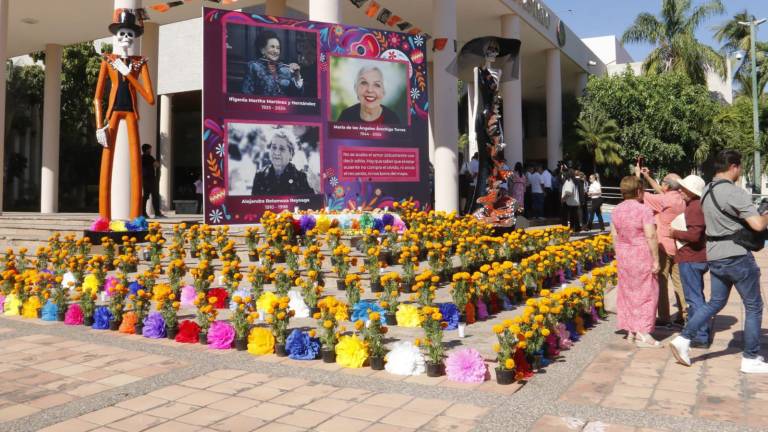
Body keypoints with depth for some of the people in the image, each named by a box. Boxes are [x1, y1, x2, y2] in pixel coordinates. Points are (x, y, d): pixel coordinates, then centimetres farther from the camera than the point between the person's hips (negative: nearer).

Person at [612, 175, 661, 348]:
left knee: (627, 292, 14)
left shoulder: (617, 210, 4)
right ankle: (642, 334, 2)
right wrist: (656, 260, -12)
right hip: (642, 256, -6)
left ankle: (631, 331, 21)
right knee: (645, 293, 2)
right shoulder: (644, 210, -15)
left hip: (623, 256, 6)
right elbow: (651, 237, -18)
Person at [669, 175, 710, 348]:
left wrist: (675, 233, -13)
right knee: (696, 296, 20)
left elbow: (694, 235, -27)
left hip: (690, 259, -11)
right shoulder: (695, 205, 14)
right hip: (697, 258, 11)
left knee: (693, 297, -6)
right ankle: (700, 331, 31)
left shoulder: (694, 207, -19)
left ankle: (701, 337, -1)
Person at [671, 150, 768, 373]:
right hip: (737, 256, -7)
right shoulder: (735, 192, -17)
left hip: (714, 257, 8)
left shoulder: (706, 192, 9)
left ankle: (683, 339, 7)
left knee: (715, 302, 18)